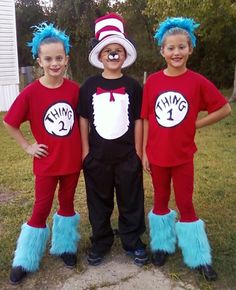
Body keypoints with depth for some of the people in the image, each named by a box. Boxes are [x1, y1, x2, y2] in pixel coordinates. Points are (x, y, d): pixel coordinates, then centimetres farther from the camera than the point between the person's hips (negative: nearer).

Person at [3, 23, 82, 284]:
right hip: (47, 163, -2)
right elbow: (9, 123, -3)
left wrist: (84, 149, 4)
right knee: (41, 209, 7)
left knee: (67, 203, 17)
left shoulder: (74, 89, -5)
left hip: (72, 160, 2)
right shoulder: (30, 92, -13)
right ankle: (25, 261, 26)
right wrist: (27, 147, -5)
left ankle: (65, 246, 38)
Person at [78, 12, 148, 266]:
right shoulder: (89, 86, 1)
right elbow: (83, 119, 4)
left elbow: (138, 121, 0)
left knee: (131, 202, 11)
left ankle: (132, 242, 29)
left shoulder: (133, 86, -1)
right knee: (99, 203, 13)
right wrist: (85, 150, 0)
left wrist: (138, 153, -2)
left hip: (127, 155, -1)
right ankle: (100, 243, 31)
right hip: (97, 155, 1)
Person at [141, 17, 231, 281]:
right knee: (160, 200, 16)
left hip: (183, 155, -1)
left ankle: (199, 257, 24)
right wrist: (144, 152, 0)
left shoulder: (198, 81, -8)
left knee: (185, 204, 7)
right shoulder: (152, 81, -4)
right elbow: (146, 119, 1)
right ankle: (162, 244, 35)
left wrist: (194, 125, -5)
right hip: (157, 154, 2)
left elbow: (224, 109, 0)